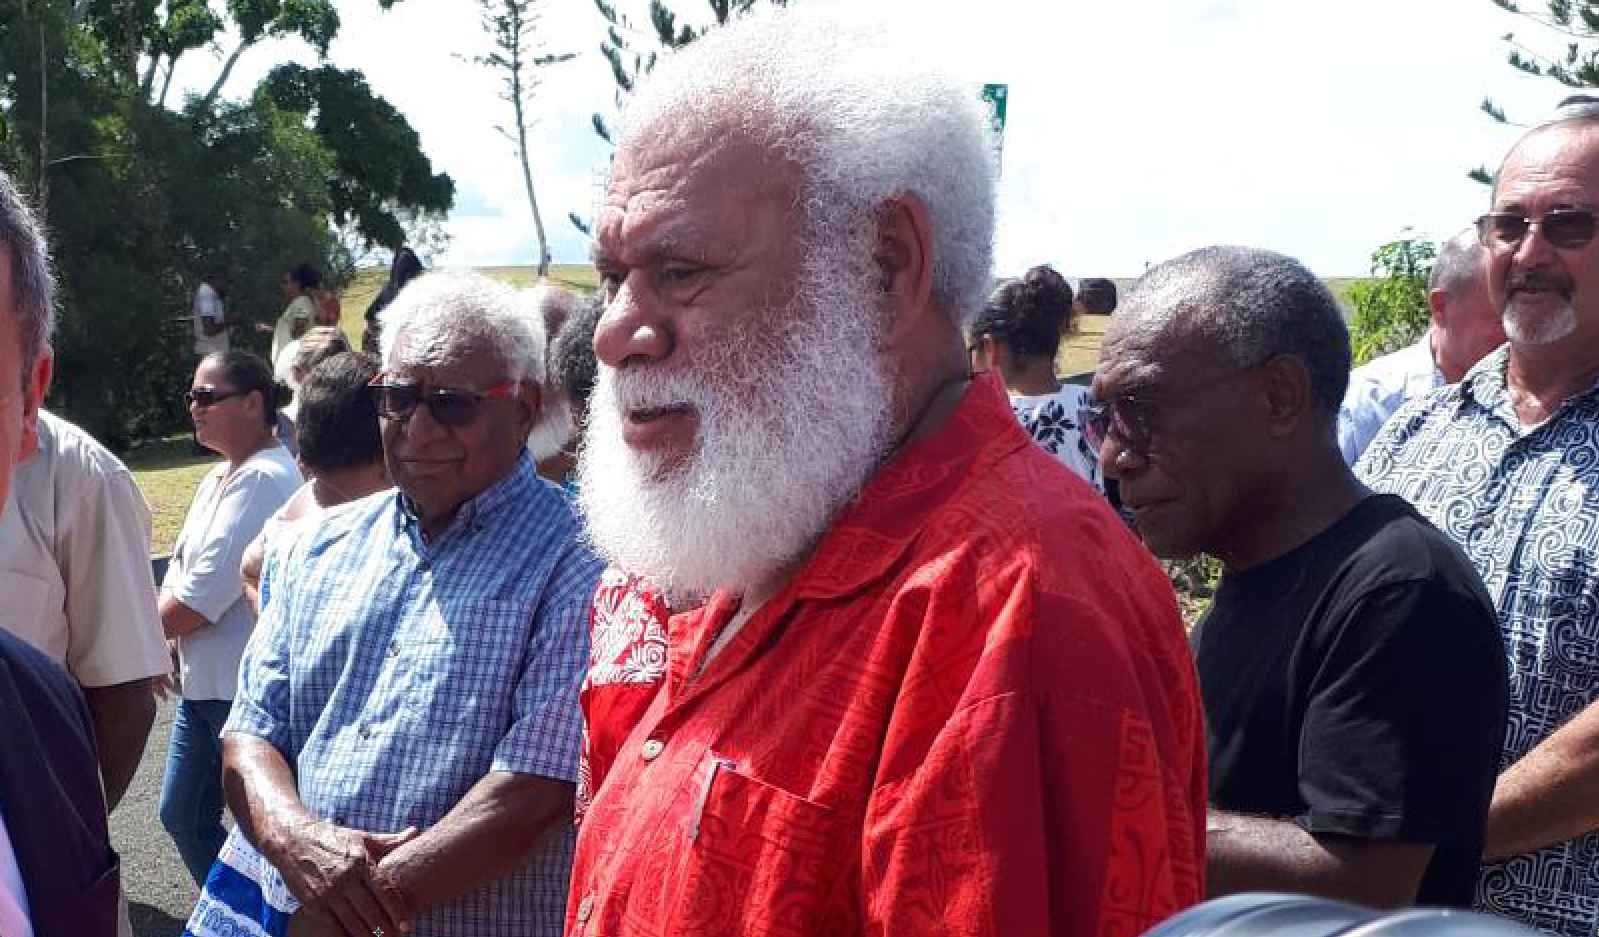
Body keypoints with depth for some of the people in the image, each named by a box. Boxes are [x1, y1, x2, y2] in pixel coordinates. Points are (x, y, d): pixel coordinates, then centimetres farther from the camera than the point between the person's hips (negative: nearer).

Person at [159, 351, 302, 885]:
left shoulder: (263, 479, -19)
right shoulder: (218, 478, 12)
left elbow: (201, 598, -20)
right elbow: (180, 571, 13)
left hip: (246, 685, -10)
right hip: (203, 682, 10)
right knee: (182, 814, 17)